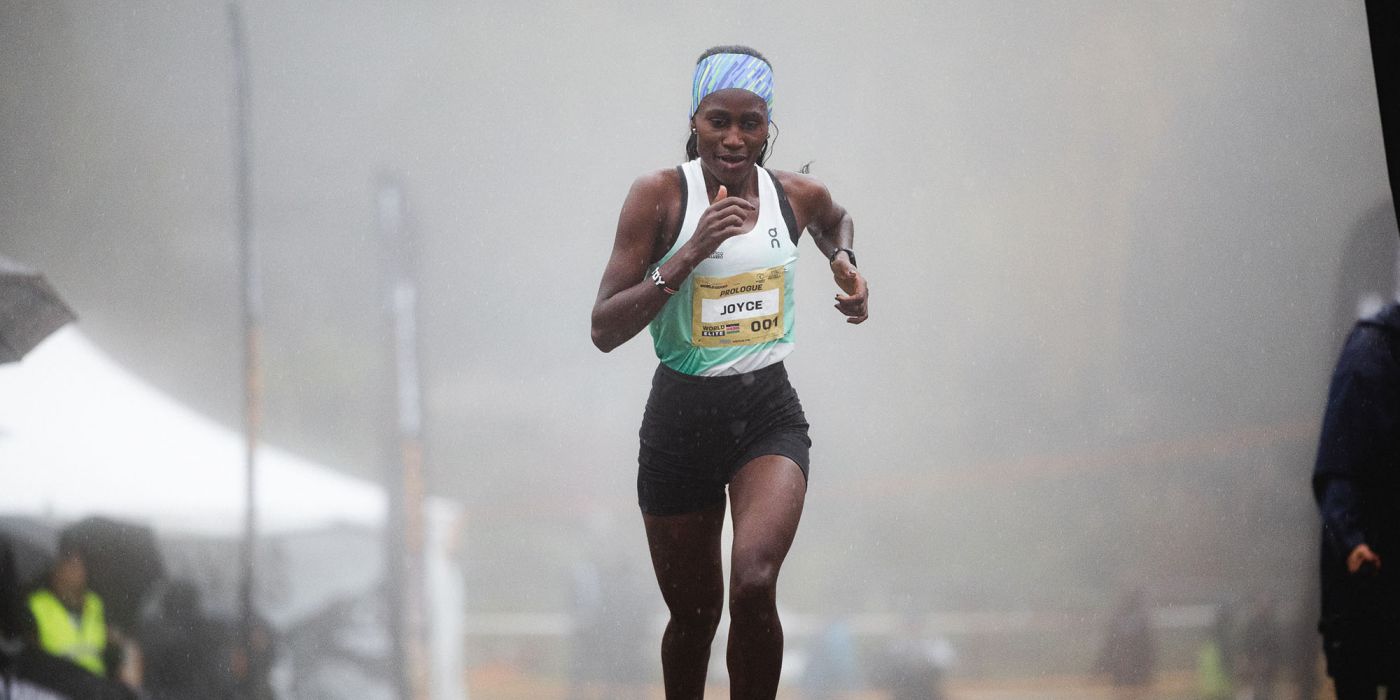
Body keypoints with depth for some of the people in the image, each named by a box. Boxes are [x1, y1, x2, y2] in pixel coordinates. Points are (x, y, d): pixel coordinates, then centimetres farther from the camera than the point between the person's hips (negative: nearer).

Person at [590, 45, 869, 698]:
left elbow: (834, 220, 28)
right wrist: (689, 256, -25)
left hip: (769, 416, 1)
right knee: (694, 614, 11)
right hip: (680, 418, -1)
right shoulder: (660, 195, -10)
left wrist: (844, 263, 6)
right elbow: (605, 330, -15)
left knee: (753, 584, -25)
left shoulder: (799, 195, 0)